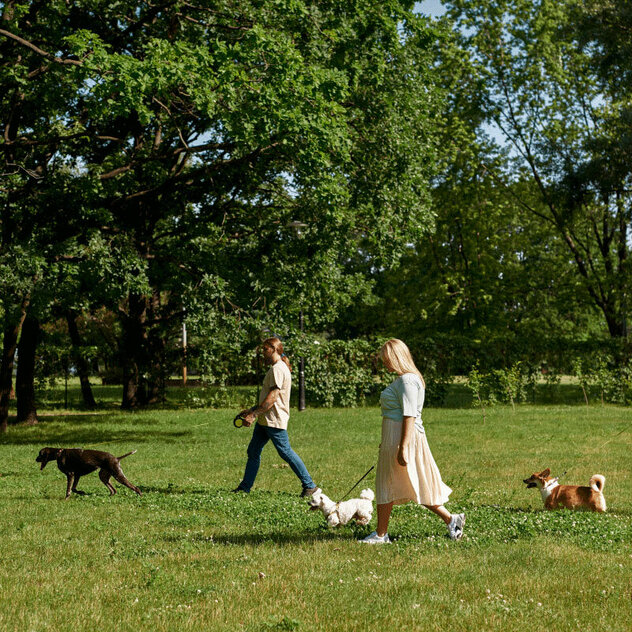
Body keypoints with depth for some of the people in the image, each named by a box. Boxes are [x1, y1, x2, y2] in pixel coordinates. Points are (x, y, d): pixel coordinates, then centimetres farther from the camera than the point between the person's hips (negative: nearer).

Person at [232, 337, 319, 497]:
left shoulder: (278, 369, -15)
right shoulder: (276, 368, 18)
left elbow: (272, 397, -23)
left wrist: (254, 415, -24)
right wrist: (251, 410, 21)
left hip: (274, 421, -11)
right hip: (265, 420, 11)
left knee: (286, 452, -7)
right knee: (253, 451, 10)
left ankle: (309, 485, -1)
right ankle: (245, 487, 16)